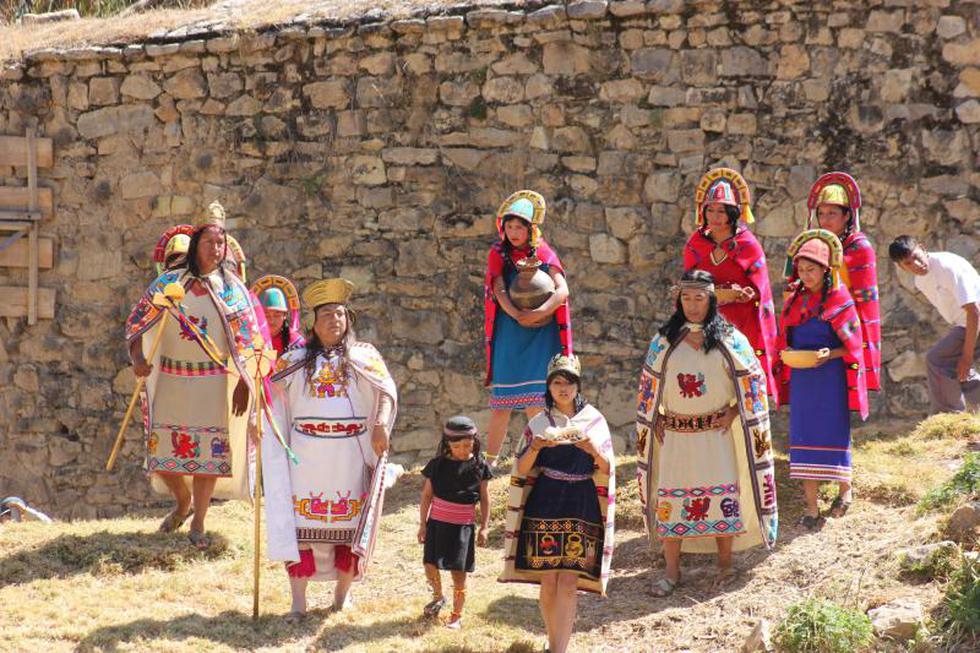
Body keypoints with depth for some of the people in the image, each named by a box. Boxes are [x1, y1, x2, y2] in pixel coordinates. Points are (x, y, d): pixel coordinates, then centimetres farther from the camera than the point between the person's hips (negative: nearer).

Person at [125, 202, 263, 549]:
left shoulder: (233, 289, 0)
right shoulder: (168, 283, 0)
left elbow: (248, 341, 1)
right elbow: (137, 322, 1)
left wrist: (244, 383, -5)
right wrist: (137, 358, -16)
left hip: (212, 384, -1)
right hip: (171, 381, 1)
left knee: (209, 452, 1)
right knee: (163, 451, 3)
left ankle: (198, 523, 15)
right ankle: (183, 502, 31)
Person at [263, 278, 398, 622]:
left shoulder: (364, 355, 7)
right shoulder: (295, 360, 11)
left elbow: (386, 391, -5)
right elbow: (269, 392, 14)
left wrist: (380, 426, -20)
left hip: (350, 455, 0)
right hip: (306, 455, 0)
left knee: (348, 522, 4)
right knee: (302, 521, -4)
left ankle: (343, 591, 19)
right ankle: (298, 600, -2)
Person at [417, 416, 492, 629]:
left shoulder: (479, 466, -3)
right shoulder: (438, 465, -2)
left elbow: (485, 499, 3)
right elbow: (427, 495, 5)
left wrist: (484, 528, 1)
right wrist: (423, 524, 4)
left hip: (463, 525, -1)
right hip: (437, 522, 1)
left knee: (459, 571, -1)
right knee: (430, 564, -1)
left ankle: (457, 615, 9)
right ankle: (438, 597, 29)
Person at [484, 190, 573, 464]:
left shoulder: (544, 254, 2)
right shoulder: (499, 254, 4)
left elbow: (563, 290, -10)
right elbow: (499, 290, -8)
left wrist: (539, 313, -25)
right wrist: (517, 315, -25)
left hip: (540, 336, 0)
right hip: (509, 335, 0)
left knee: (535, 401, -3)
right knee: (502, 400, -1)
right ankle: (489, 461, 5)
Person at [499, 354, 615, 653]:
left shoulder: (594, 420, 6)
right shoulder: (539, 423, 7)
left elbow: (607, 469, 3)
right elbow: (522, 471, 3)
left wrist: (594, 450, -17)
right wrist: (536, 446, -15)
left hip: (581, 506, -1)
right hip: (545, 505, 1)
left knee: (568, 581, -10)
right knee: (548, 580, 1)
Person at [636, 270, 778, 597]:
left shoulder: (729, 340, -2)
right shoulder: (663, 342, 4)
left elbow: (752, 383, 2)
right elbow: (649, 387, 10)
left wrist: (733, 412, -6)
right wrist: (655, 422, 3)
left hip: (716, 434, -2)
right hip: (674, 435, 2)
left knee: (723, 496, -3)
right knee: (671, 497, 1)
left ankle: (725, 564, 12)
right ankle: (671, 570, 9)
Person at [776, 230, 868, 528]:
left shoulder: (839, 300, -7)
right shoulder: (795, 300, 9)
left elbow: (852, 345, -6)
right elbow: (786, 341, 18)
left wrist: (830, 354, -21)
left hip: (830, 377, -5)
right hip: (801, 378, 5)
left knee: (833, 433, 0)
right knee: (804, 437, 1)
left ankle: (845, 488, 24)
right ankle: (811, 507, 4)